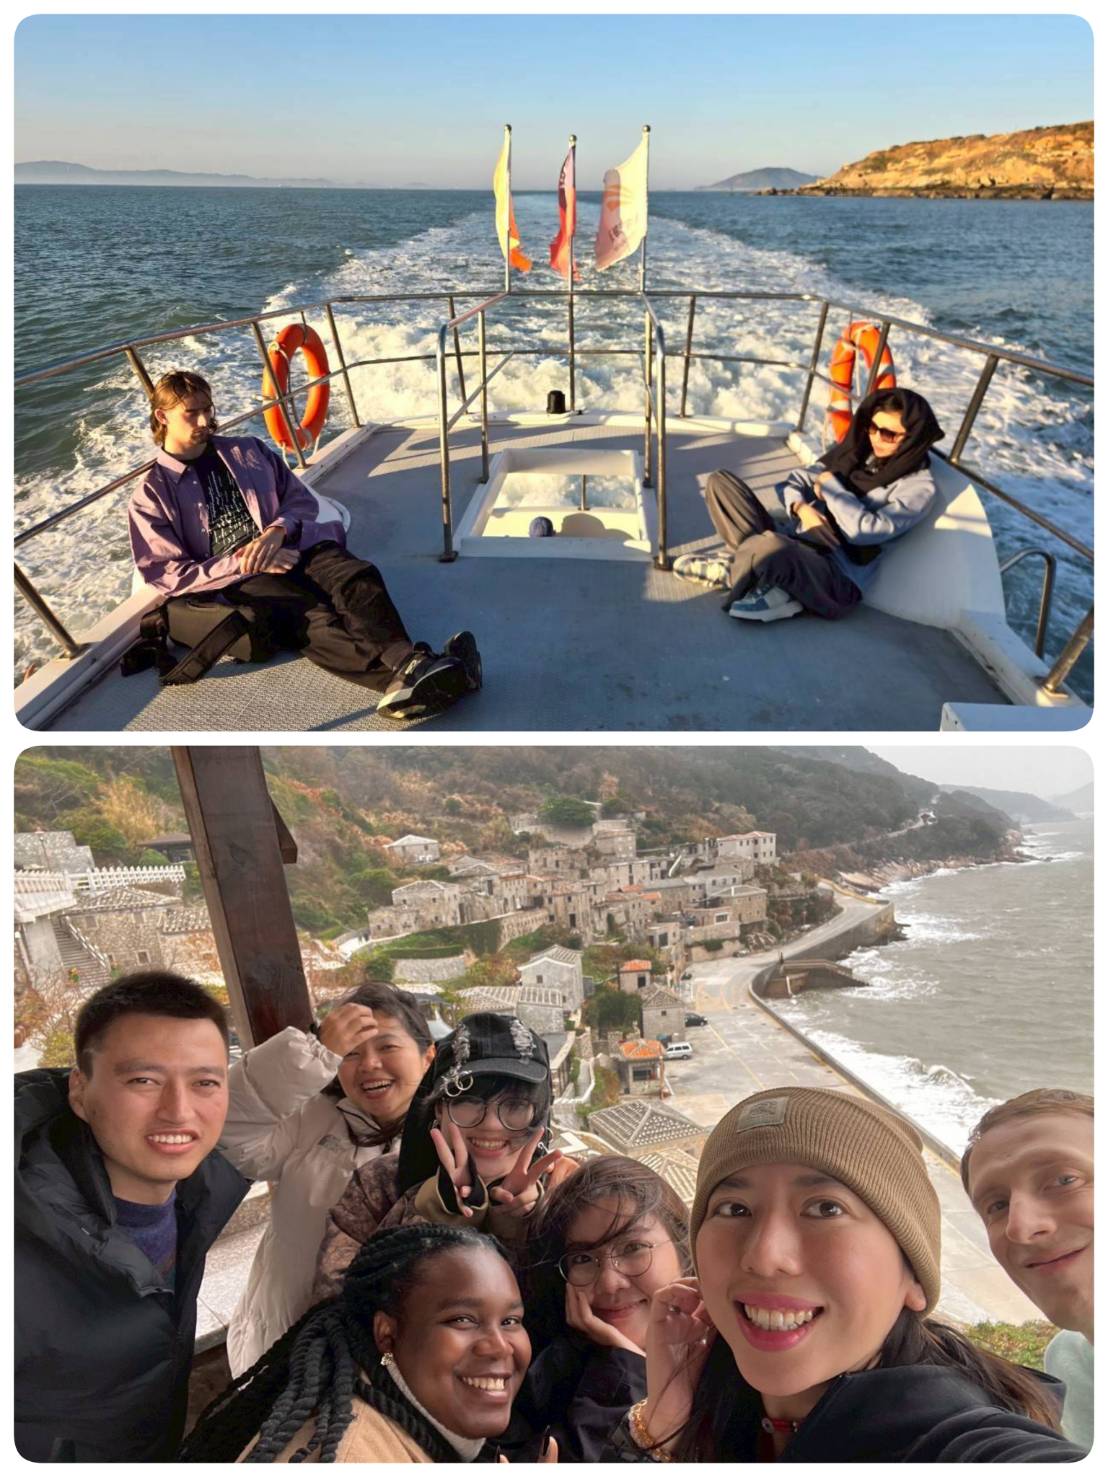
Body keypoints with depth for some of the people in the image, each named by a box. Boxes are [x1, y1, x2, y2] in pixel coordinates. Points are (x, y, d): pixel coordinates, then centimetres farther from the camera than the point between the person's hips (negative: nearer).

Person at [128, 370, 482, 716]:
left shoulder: (249, 451, 24)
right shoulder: (152, 496, 13)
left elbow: (302, 500, 18)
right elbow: (166, 574, 3)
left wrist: (278, 531, -6)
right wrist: (239, 563, -10)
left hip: (294, 547, 4)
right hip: (238, 580, -4)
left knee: (357, 579, -32)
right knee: (313, 620, -36)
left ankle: (409, 666, -60)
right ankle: (407, 675, -64)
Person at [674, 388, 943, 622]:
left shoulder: (917, 487, -6)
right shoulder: (855, 450, 14)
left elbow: (864, 530, -19)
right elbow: (795, 481, 15)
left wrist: (830, 485, -5)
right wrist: (802, 508, -8)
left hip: (837, 580, -8)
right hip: (793, 547, 8)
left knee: (772, 546, -44)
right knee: (721, 482, 0)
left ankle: (731, 573, -10)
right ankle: (754, 563, -15)